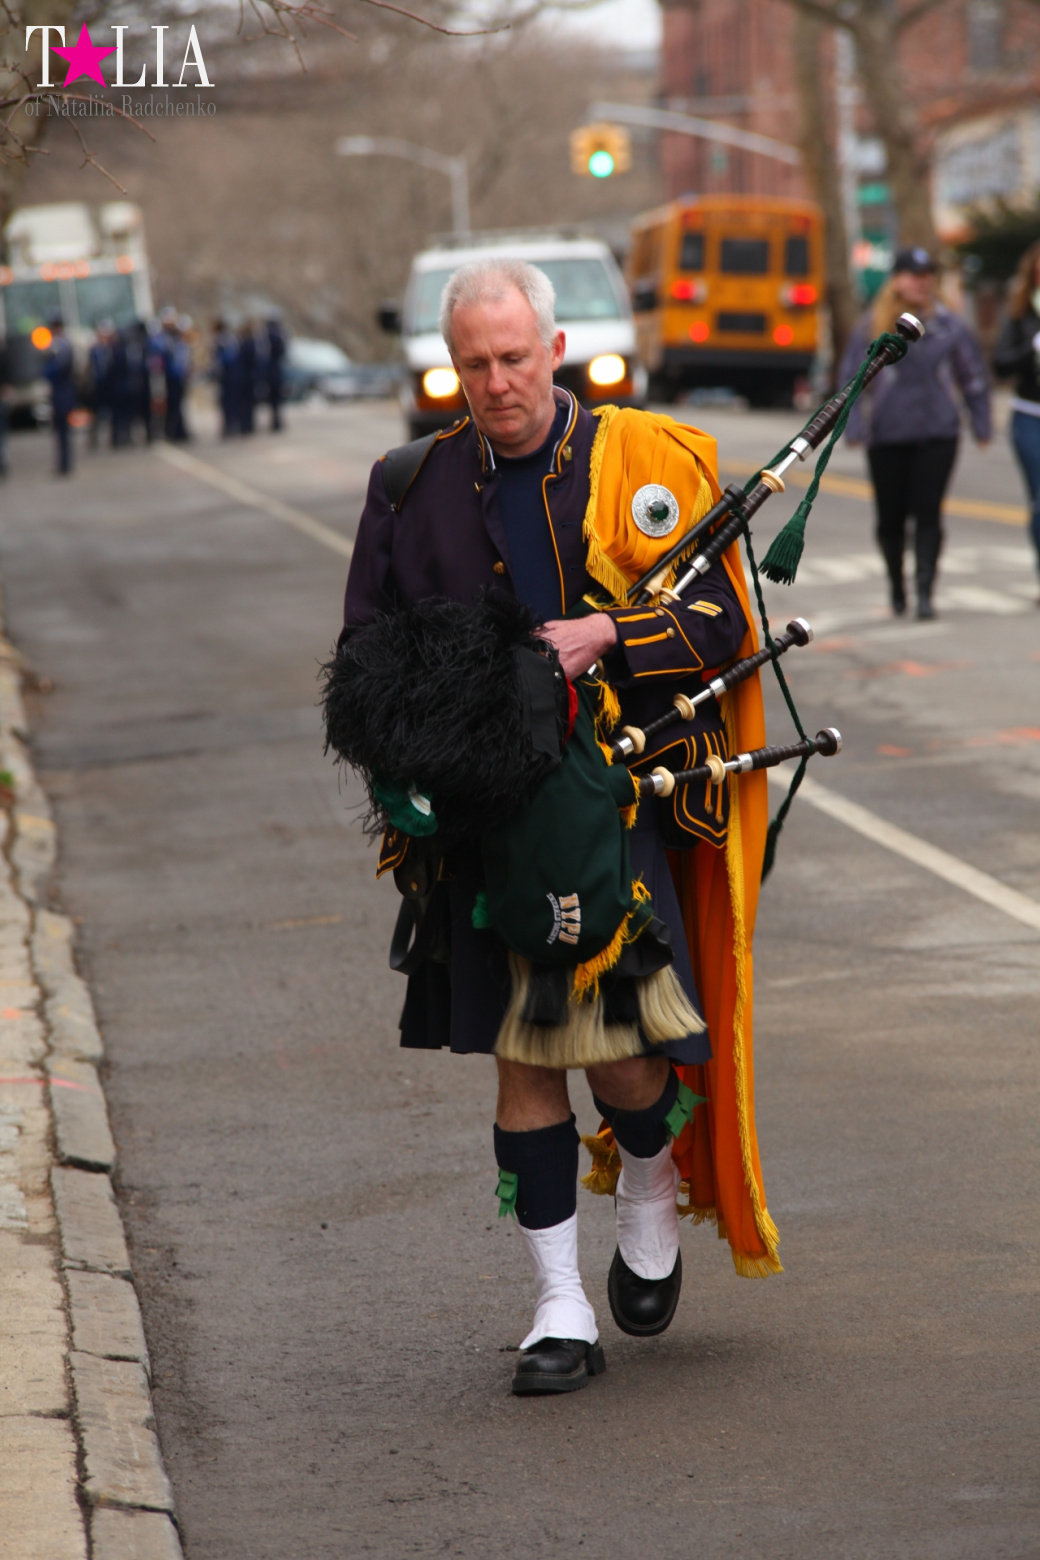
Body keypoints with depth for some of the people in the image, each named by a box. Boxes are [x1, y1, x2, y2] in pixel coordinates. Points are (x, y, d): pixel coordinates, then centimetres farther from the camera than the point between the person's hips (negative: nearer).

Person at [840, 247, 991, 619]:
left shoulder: (948, 325, 3)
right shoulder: (872, 327, -1)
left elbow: (973, 377, 12)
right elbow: (852, 377, 1)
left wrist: (981, 424, 10)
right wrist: (854, 427, -7)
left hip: (938, 434, 0)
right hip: (887, 435, 0)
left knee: (928, 512, -10)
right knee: (891, 516, 7)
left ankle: (925, 592, -11)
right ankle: (896, 585, 28)